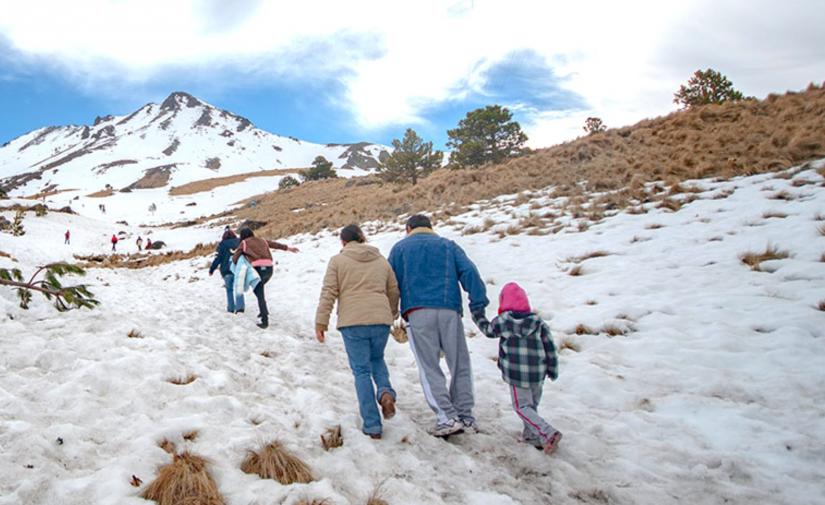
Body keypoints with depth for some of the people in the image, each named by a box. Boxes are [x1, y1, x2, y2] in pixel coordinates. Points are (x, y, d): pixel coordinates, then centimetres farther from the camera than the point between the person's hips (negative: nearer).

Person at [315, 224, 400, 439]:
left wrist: (321, 322, 0)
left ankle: (372, 425, 3)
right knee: (377, 359, 26)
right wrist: (392, 314, 34)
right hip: (381, 319, 3)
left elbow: (328, 293, -2)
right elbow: (394, 291, 19)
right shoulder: (381, 260, 16)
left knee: (361, 371, 5)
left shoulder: (338, 260, 5)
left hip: (353, 322, -3)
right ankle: (385, 391, -3)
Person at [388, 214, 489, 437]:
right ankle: (465, 417, 10)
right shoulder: (448, 246, 18)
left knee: (429, 368, 2)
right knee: (460, 365, 9)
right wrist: (479, 302, 0)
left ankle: (447, 418, -7)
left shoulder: (400, 248, 17)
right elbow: (469, 272, 4)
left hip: (417, 312, -1)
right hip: (449, 310, 1)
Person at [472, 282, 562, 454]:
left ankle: (549, 434, -11)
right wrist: (553, 368, 14)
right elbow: (550, 345, 4)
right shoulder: (538, 321, 2)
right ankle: (532, 435, 27)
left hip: (517, 374, -4)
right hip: (538, 373, 4)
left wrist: (478, 315, 28)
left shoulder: (502, 321, -6)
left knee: (522, 406, 3)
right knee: (533, 404, 21)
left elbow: (488, 330, 12)